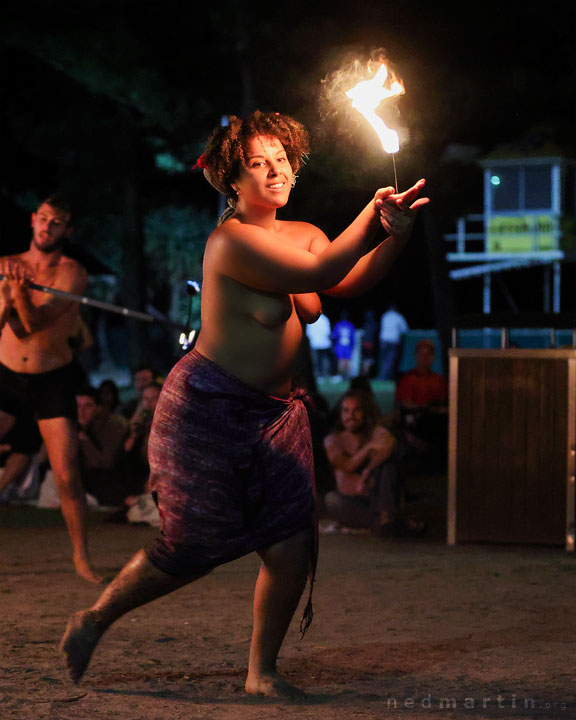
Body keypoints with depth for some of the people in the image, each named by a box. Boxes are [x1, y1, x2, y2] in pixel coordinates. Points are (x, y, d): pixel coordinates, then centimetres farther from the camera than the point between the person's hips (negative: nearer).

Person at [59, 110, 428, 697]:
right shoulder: (231, 240, -18)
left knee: (292, 544, -3)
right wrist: (372, 214, -20)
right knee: (192, 549, 0)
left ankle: (262, 672, 13)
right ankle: (92, 621, 24)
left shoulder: (302, 235, 9)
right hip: (209, 407, -7)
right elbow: (319, 273, -26)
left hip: (274, 409, 7)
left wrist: (395, 237, -22)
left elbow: (349, 282, -7)